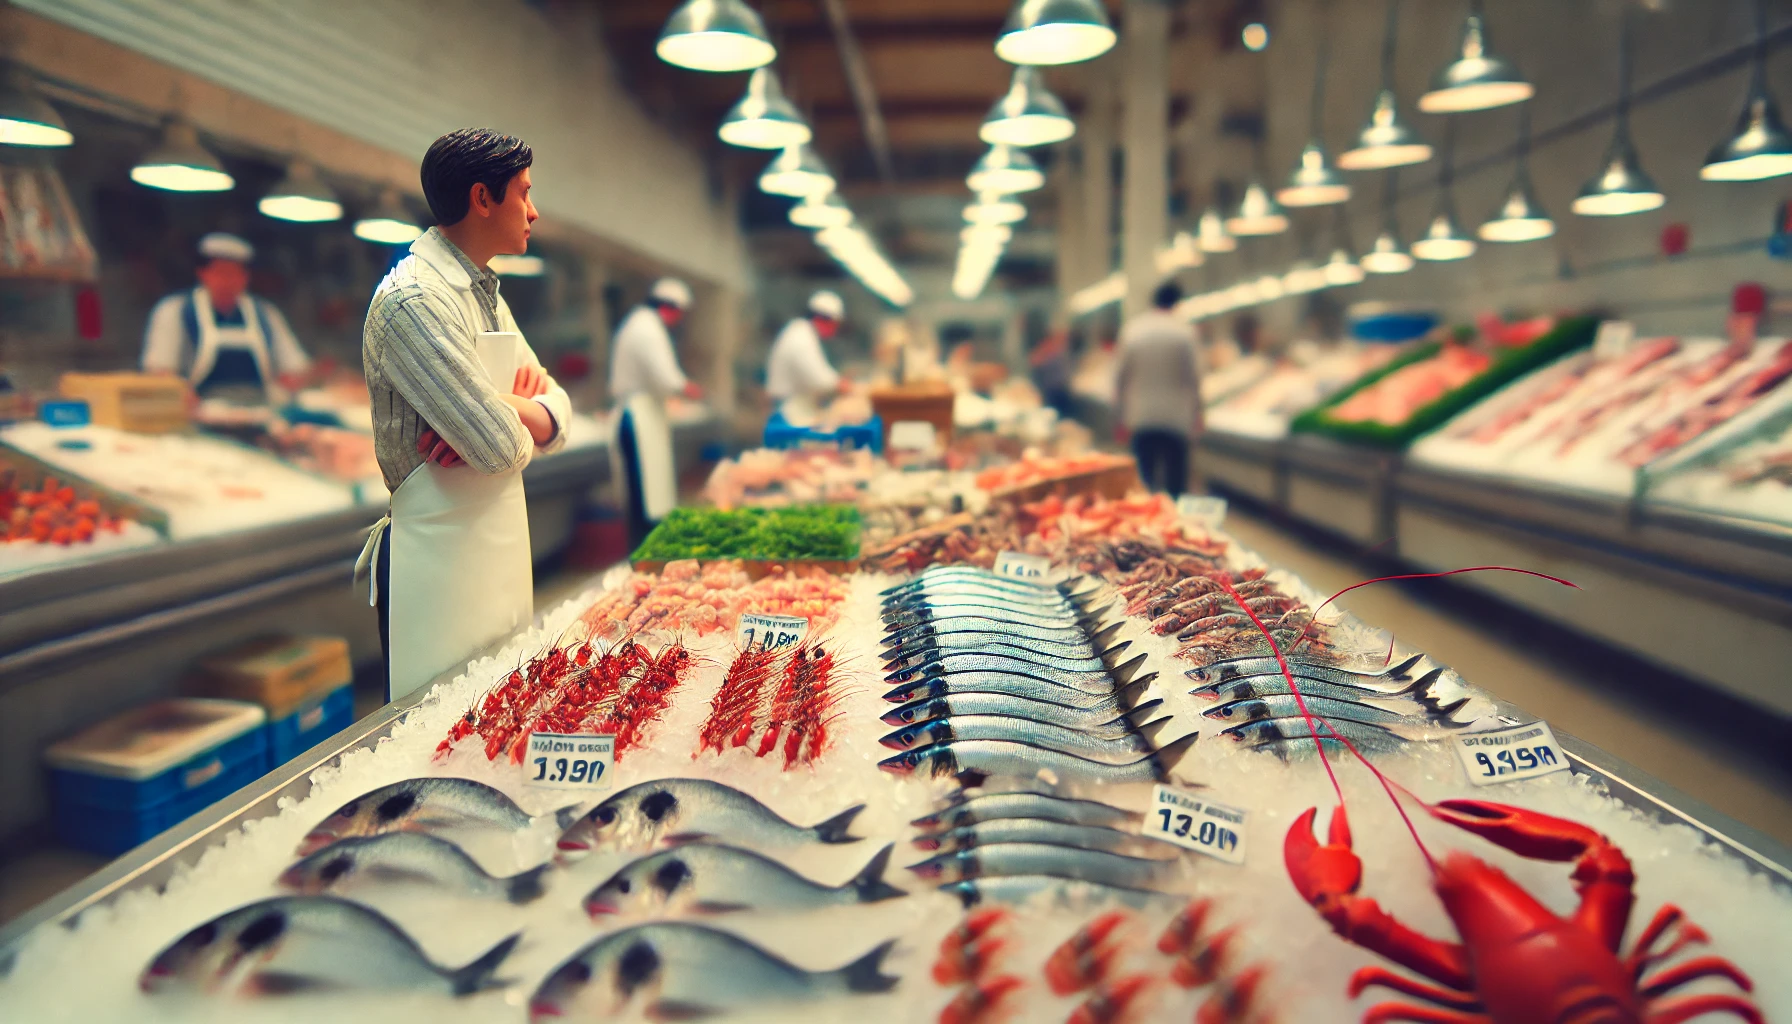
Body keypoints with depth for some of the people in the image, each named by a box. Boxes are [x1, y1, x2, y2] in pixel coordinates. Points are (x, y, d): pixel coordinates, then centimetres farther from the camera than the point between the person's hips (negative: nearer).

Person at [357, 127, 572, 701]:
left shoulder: (485, 292, 13)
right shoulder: (413, 299, -17)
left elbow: (557, 412, 8)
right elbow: (501, 446, -25)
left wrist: (507, 408, -13)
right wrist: (524, 417, -3)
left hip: (500, 548, 9)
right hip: (440, 561, -9)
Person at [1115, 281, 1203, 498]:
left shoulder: (1131, 330, 0)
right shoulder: (1184, 331, -6)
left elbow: (1123, 377, 2)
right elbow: (1192, 376, -4)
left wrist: (1123, 417, 9)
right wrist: (1196, 412, 8)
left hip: (1141, 417, 2)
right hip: (1176, 417, -2)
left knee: (1146, 475, 7)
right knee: (1176, 478, 5)